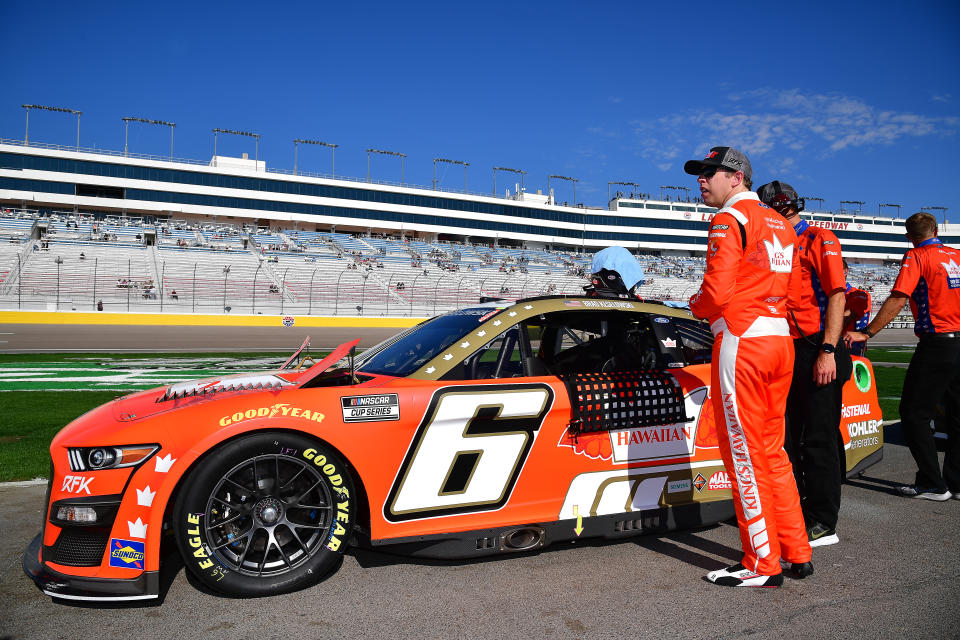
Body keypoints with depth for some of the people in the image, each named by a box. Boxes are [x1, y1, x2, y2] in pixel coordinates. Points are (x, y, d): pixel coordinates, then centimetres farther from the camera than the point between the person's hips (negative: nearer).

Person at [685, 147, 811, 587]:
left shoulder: (730, 220, -8)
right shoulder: (780, 225, 18)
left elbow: (716, 294, -18)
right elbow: (794, 292, 21)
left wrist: (696, 305, 2)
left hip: (742, 341, -9)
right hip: (781, 340, 9)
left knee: (745, 455, 0)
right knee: (771, 450, 16)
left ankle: (763, 565, 9)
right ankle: (798, 555, 23)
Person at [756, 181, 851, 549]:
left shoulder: (820, 240, -5)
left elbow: (837, 296, -14)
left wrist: (828, 351, -21)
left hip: (817, 352, -8)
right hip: (788, 353, 8)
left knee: (819, 439, -3)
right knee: (787, 436, 14)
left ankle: (823, 523, 7)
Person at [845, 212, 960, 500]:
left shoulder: (916, 257, -7)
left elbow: (898, 299, -18)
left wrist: (866, 333, -18)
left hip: (936, 344, -7)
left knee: (914, 414, 1)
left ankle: (932, 484, 2)